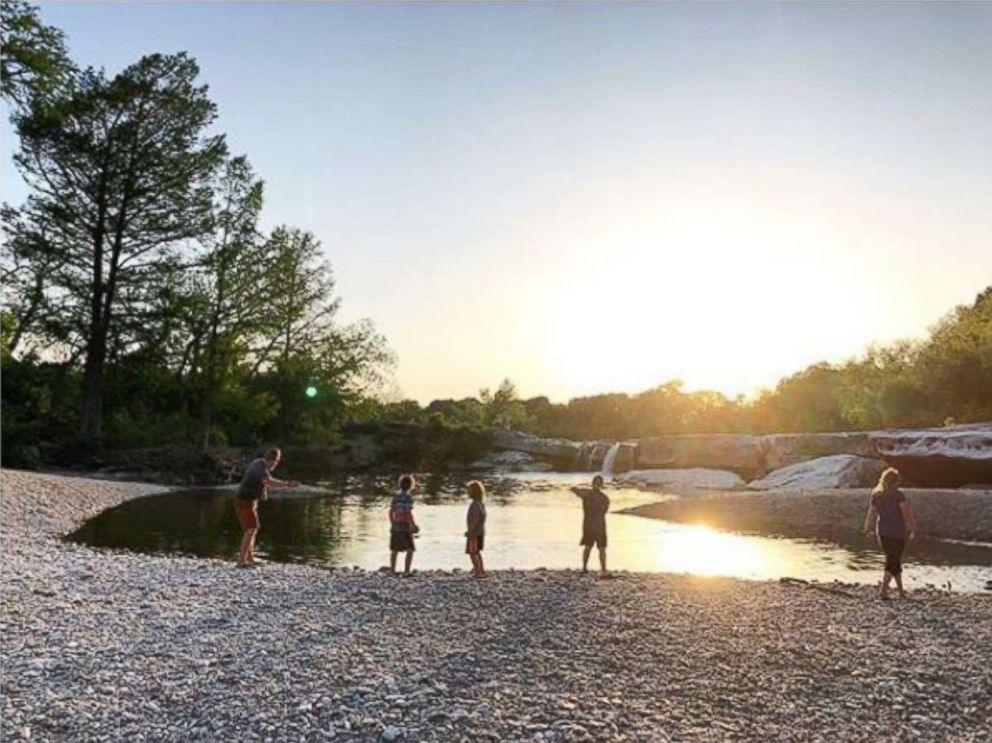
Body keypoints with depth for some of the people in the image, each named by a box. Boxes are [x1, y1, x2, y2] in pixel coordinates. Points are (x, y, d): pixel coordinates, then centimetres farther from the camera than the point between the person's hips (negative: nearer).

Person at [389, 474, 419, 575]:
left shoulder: (396, 496, 7)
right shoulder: (408, 496, -14)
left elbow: (391, 511, 9)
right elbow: (408, 513, -19)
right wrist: (413, 525, -10)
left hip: (395, 526, 6)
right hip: (405, 526, -6)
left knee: (394, 550, 11)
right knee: (410, 550, 2)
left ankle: (392, 571, 14)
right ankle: (406, 571, -5)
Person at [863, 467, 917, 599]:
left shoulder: (875, 495, 1)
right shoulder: (898, 495, -13)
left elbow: (871, 514, 4)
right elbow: (907, 512, -19)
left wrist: (867, 529, 15)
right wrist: (912, 528, -10)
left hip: (882, 532, 5)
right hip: (897, 532, -5)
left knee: (893, 560, 18)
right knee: (893, 561, 1)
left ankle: (901, 590, 26)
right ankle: (884, 590, -9)